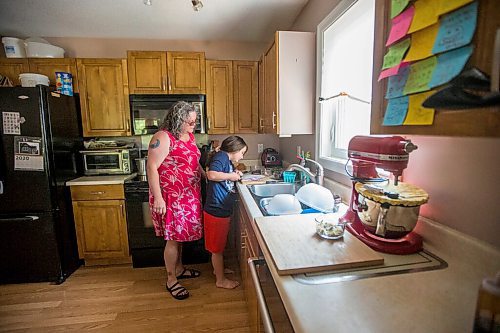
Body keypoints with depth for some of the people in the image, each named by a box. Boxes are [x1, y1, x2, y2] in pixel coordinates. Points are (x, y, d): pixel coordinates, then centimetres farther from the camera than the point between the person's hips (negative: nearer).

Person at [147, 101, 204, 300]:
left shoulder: (189, 136, 9)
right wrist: (157, 198, -22)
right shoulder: (163, 138, -17)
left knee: (180, 234, 20)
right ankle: (171, 280, 22)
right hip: (170, 197, -8)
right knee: (173, 238, 3)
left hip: (188, 196, 8)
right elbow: (152, 167, -19)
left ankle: (179, 269, 39)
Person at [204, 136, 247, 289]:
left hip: (223, 210, 10)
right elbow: (212, 174, -34)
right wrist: (231, 176, -21)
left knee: (220, 244, 25)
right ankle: (221, 280, 24)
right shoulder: (220, 156, -17)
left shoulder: (227, 159, 12)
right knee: (217, 247, 8)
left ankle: (218, 269, 44)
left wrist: (234, 174, 7)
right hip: (216, 210, -10)